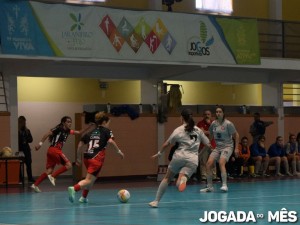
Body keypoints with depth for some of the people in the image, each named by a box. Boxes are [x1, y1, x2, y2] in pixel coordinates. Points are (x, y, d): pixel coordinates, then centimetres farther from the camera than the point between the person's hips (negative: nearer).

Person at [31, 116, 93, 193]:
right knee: (68, 165, -10)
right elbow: (47, 134, -11)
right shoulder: (59, 129, -8)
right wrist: (40, 143, -18)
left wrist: (88, 127, 10)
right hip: (54, 150, -9)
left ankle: (35, 185, 5)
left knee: (49, 171, 6)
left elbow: (79, 132, 18)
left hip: (57, 151, 9)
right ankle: (53, 176, -10)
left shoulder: (67, 131, 16)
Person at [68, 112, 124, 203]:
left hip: (87, 157, 7)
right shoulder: (106, 131, 6)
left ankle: (83, 197, 22)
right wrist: (118, 151, -6)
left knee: (92, 178, 25)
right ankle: (74, 188, -36)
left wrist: (78, 158, 24)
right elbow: (110, 141, -14)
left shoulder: (91, 132, 21)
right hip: (97, 159, -6)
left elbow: (80, 145, 17)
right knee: (89, 180, -10)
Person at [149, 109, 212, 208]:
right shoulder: (198, 130, 16)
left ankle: (156, 201, 17)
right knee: (179, 184, -8)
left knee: (167, 178, 18)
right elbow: (208, 144, 22)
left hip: (179, 156, -1)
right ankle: (183, 179, -47)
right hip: (192, 159, 1)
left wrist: (159, 153, 24)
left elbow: (166, 144, 9)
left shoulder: (178, 130, 7)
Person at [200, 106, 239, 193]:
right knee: (209, 164, -12)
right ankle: (209, 186, -1)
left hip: (227, 146, -5)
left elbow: (236, 135, -2)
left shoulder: (228, 124, -11)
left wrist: (236, 148, -5)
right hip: (217, 147, 5)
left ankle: (224, 185, -27)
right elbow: (210, 135, 18)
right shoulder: (213, 123, 2)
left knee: (221, 163, -29)